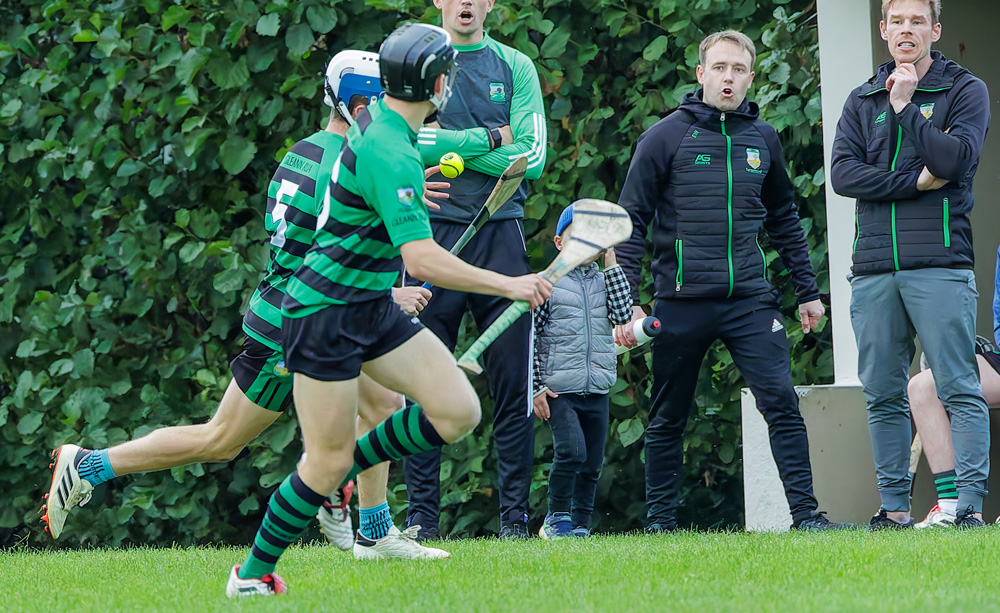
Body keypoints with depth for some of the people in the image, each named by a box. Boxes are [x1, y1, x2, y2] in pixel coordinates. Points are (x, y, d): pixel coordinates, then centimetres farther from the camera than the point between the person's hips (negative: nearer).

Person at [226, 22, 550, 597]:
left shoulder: (380, 122, 4)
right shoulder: (389, 154, -26)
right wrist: (507, 285, -27)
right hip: (323, 314, -9)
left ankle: (341, 474, 15)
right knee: (328, 462, -4)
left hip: (373, 309, 9)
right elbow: (422, 258, -32)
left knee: (458, 413, -3)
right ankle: (252, 574, 14)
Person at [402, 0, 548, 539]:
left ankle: (514, 516, 3)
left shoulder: (515, 67, 10)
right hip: (432, 230, -1)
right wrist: (490, 139, -7)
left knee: (513, 385, -2)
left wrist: (452, 146, -7)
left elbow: (532, 157, -1)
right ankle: (421, 517, 4)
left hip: (500, 233, 1)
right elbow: (402, 140, -9)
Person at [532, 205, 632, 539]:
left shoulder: (606, 281, 12)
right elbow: (531, 339, -1)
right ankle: (557, 517, -6)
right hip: (559, 389, -4)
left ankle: (580, 524, 15)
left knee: (592, 463, 6)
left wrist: (611, 265, -6)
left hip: (597, 391, 5)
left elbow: (624, 313, -7)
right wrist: (535, 388, -7)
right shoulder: (547, 284, -1)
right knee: (571, 450, -20)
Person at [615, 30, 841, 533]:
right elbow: (631, 222, 0)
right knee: (667, 418, 6)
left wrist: (807, 292, 19)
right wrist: (626, 302, -8)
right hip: (681, 302, -2)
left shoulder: (762, 138, 12)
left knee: (781, 401, -11)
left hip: (750, 298, 2)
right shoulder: (665, 137, 0)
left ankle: (805, 513, -10)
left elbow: (784, 220, 22)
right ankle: (660, 521, 15)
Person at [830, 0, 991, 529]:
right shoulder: (863, 101, 17)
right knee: (883, 396, 3)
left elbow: (957, 159, -10)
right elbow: (842, 173, 3)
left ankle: (970, 504, -12)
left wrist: (906, 105, -8)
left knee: (959, 390, -9)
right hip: (874, 269, 4)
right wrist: (915, 182, -7)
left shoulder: (964, 91, 7)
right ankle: (894, 506, 8)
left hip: (939, 264, -4)